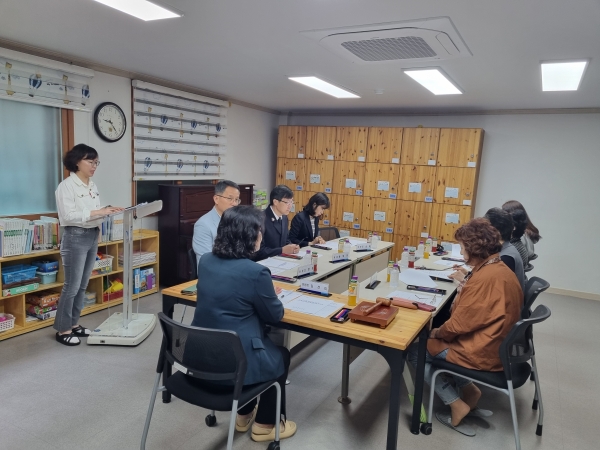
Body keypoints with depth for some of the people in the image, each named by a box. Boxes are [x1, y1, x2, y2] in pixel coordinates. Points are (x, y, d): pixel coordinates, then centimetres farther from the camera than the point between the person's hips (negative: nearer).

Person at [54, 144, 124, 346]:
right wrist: (97, 212, -25)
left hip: (93, 236, 8)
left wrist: (107, 210, -2)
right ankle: (62, 330, 11)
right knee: (72, 286, -2)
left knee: (82, 285, 13)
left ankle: (73, 324, 25)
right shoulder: (66, 186, -11)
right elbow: (69, 216, -21)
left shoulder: (93, 185, 12)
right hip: (75, 238, -8)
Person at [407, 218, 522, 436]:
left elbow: (459, 324, -22)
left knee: (415, 351, 5)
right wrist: (466, 283, 10)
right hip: (496, 345, 10)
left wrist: (437, 332, -5)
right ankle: (469, 390, 16)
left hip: (480, 352, -10)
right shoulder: (501, 269, 3)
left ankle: (457, 404, 6)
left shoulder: (484, 277, -27)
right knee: (436, 340, 24)